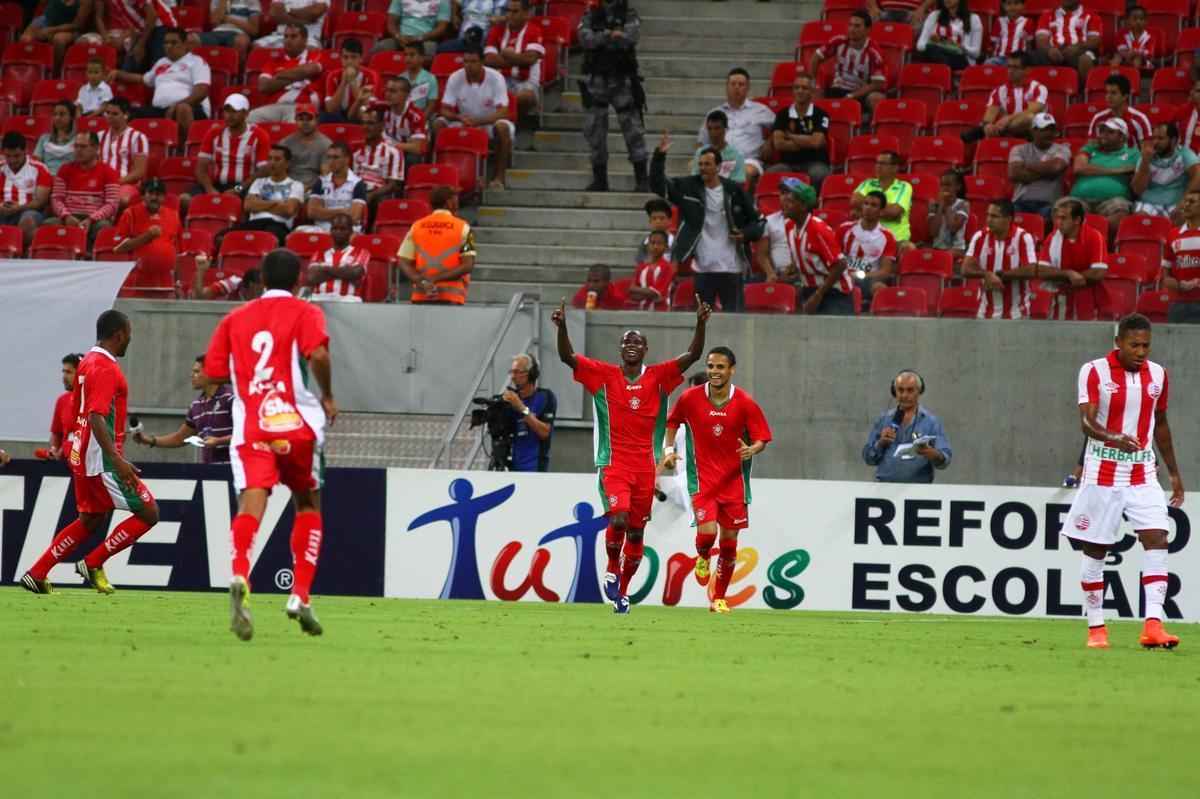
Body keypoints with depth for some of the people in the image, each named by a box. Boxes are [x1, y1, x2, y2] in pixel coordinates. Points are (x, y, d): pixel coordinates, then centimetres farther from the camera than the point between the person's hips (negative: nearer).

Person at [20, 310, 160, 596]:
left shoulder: (89, 361, 14)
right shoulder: (105, 368, -17)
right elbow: (96, 417, -25)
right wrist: (117, 460, -32)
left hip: (82, 455, 10)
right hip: (102, 458, -10)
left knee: (91, 520, 19)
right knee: (148, 514, -5)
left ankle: (36, 574, 15)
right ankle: (93, 564, -2)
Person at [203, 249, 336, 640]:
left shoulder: (235, 319, 16)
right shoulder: (305, 313, 5)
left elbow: (213, 373, 14)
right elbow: (317, 354, -14)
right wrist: (328, 396, 1)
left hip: (249, 427, 1)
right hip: (297, 422, -1)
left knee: (252, 501, -15)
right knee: (308, 504, 20)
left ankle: (240, 576, -45)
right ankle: (300, 596, 13)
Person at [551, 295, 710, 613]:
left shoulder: (658, 377, 4)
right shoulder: (604, 375, 1)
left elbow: (692, 356, -4)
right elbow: (567, 356, -7)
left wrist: (701, 324, -19)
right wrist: (562, 327, -24)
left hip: (645, 467, 2)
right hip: (614, 464, -2)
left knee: (636, 532, 8)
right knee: (618, 519, -22)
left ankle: (622, 591, 24)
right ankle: (612, 569, 6)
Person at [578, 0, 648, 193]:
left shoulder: (630, 17, 1)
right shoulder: (590, 17, 6)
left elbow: (629, 38, -17)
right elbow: (586, 39, -11)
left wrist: (601, 39, -12)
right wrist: (610, 36, -20)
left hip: (622, 81, -2)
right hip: (596, 81, 2)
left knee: (632, 129, -5)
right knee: (594, 132, 4)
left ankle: (642, 179, 0)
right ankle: (599, 179, 13)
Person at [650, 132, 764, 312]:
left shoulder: (734, 191, 0)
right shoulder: (689, 187, 2)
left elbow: (758, 221, 8)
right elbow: (658, 184, -5)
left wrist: (746, 234, -12)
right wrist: (660, 156, -18)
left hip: (731, 268, -1)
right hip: (703, 268, 1)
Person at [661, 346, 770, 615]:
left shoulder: (745, 403, -7)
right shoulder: (690, 398, -4)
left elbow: (762, 439, -3)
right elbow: (672, 421, 15)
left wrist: (752, 450, -25)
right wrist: (668, 449, 2)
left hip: (734, 480, 1)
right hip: (702, 479, -1)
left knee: (729, 541, 4)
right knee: (707, 531, -19)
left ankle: (719, 598, 20)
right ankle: (702, 558, 19)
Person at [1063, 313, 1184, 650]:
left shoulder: (1157, 375, 6)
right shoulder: (1094, 371, -8)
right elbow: (1087, 421, -20)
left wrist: (1174, 473, 20)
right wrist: (1113, 439, -40)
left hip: (1143, 473, 3)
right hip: (1103, 473, -3)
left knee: (1157, 540, -13)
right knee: (1095, 548, 3)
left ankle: (1153, 625, -20)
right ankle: (1096, 628, 14)